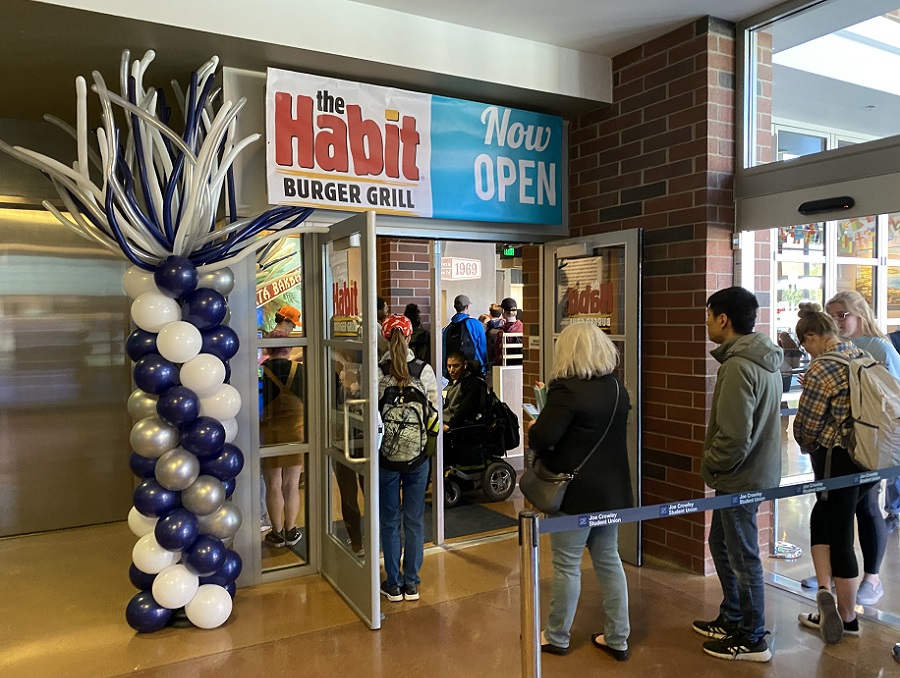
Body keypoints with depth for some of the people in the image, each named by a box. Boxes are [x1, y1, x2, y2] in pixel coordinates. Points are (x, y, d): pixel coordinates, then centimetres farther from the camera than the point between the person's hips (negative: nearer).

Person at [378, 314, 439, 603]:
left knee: (389, 521, 13)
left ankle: (393, 584, 23)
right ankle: (411, 583, 24)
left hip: (386, 454, -1)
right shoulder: (424, 370, -8)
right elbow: (435, 411, -3)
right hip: (418, 455, 1)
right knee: (414, 520, 14)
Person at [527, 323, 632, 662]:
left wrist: (533, 427, -4)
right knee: (609, 560, 16)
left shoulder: (567, 389, -20)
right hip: (611, 489, 8)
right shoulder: (617, 388, 6)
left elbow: (541, 438, -26)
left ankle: (557, 637, 22)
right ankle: (617, 638, 24)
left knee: (567, 566, 7)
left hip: (576, 492, -7)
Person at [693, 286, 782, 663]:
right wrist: (717, 464, 13)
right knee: (721, 543, 22)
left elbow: (734, 436, -27)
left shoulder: (739, 366, -24)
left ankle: (752, 640, 22)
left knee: (743, 557, 5)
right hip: (755, 469, 10)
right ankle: (732, 619, 37)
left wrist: (710, 463, -10)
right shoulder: (763, 360, 7)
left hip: (740, 477, -10)